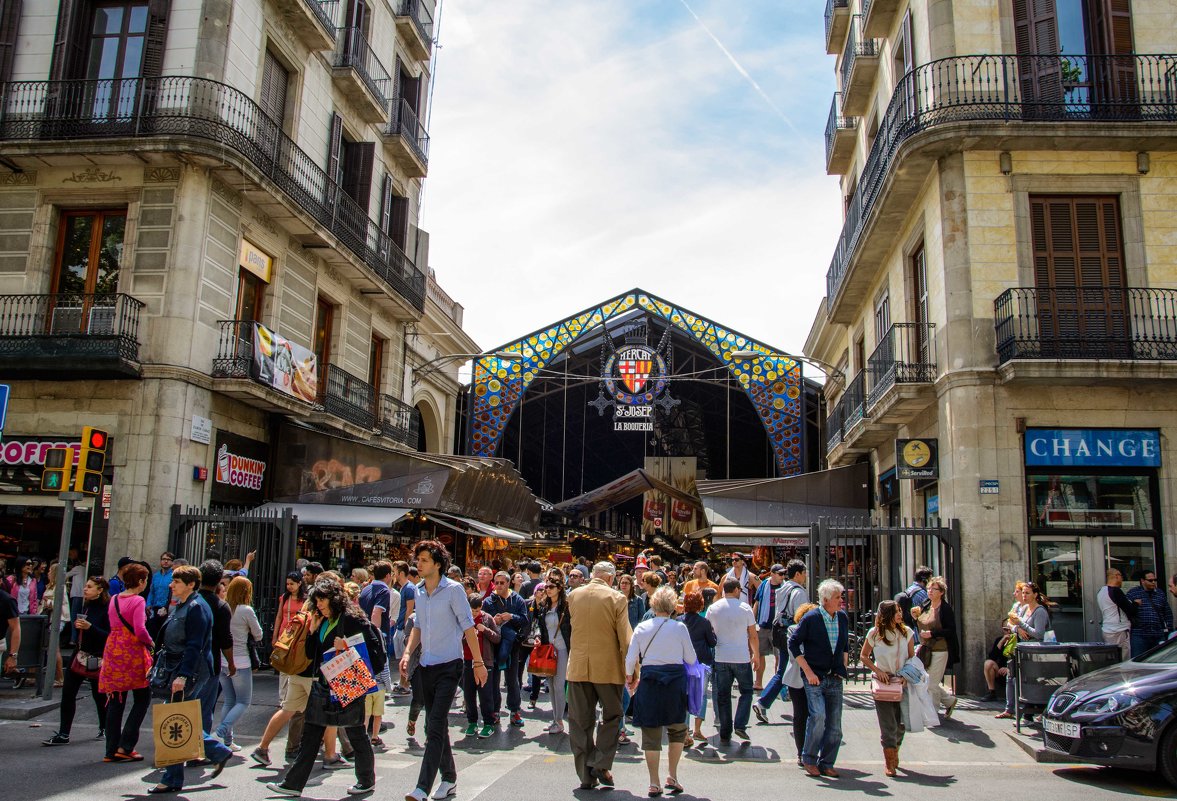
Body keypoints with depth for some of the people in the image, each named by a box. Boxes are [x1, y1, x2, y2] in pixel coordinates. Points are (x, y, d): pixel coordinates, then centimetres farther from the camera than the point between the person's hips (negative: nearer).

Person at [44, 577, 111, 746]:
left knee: (99, 694, 8)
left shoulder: (107, 609, -14)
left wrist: (90, 627, -27)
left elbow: (110, 635, -20)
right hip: (80, 655, 7)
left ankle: (104, 729, 27)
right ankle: (63, 734, 7)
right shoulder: (85, 606, 10)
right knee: (67, 694, 1)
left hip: (97, 657, -7)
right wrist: (77, 626, 7)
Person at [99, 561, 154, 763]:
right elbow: (140, 630, -20)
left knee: (115, 701, 11)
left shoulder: (114, 599, 10)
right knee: (142, 698, 6)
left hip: (113, 649, 7)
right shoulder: (138, 601, -12)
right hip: (133, 651, -7)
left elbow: (113, 624, 13)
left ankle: (112, 750, 14)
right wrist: (150, 643, -2)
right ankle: (125, 746, 1)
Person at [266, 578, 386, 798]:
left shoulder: (352, 618, -13)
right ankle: (293, 783, 12)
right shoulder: (322, 621, 12)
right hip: (322, 686, 7)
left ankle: (367, 780, 23)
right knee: (310, 736, 7)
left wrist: (346, 647, -22)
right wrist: (313, 631, 2)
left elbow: (374, 646, -16)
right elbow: (311, 654, 14)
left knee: (356, 734, 7)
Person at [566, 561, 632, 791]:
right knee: (611, 715, 14)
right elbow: (625, 637, -9)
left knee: (580, 720, 9)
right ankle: (602, 765, 4)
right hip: (607, 667, -2)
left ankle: (586, 774, 10)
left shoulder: (573, 596, 2)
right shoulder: (616, 598, -8)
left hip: (578, 666, 3)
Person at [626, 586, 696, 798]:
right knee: (677, 729, 18)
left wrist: (630, 677, 18)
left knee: (651, 732, 7)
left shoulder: (642, 627, 0)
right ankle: (672, 776, 14)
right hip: (675, 679, -1)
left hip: (649, 680, 1)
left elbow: (631, 658, 1)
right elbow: (691, 659, 2)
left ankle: (654, 784, 8)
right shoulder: (679, 628, -5)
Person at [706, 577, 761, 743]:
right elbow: (753, 636, 0)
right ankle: (740, 725, -1)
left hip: (720, 657, 2)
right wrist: (756, 655, 14)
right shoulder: (745, 608, -5)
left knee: (723, 696, 9)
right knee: (746, 691, 15)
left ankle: (725, 735, 12)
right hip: (741, 658, -2)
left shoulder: (713, 608, 1)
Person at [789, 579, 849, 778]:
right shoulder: (810, 618, -10)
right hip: (814, 677, -5)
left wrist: (843, 669, 12)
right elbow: (793, 643, -7)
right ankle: (808, 758, 1)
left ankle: (826, 764, 17)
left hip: (835, 679, 5)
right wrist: (808, 671, -11)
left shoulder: (843, 618, 6)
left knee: (835, 724, 3)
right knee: (818, 715, -18)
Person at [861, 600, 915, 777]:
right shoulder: (874, 634, -6)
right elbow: (864, 656, 4)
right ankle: (889, 762, 3)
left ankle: (894, 755, 32)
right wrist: (877, 671, -10)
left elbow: (912, 657, 5)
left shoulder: (907, 632, 0)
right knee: (888, 724, -5)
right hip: (882, 682, -2)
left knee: (901, 723, 8)